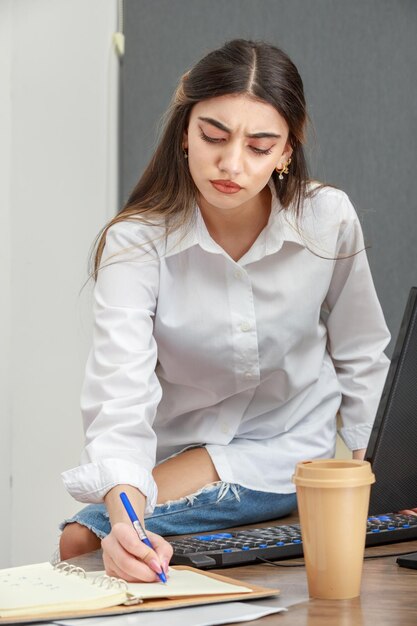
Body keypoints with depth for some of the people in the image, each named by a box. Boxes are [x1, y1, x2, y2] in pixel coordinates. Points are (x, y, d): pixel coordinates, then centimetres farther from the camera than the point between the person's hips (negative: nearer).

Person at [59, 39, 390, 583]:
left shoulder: (329, 221, -14)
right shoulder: (136, 243, -20)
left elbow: (360, 360, 3)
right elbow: (120, 402, -32)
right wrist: (123, 512, -49)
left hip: (289, 454, -2)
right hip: (171, 453, 2)